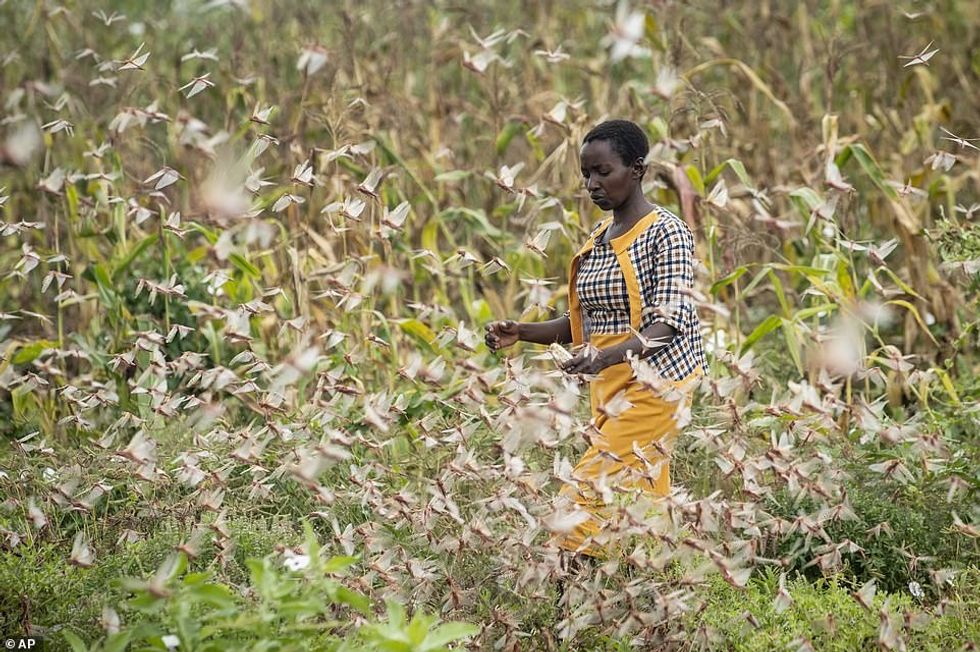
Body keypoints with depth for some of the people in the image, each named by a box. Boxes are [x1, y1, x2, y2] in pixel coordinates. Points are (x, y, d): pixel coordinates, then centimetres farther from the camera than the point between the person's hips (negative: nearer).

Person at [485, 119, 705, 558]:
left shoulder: (667, 233, -11)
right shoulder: (597, 240, 13)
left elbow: (666, 325, -20)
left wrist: (607, 356, -37)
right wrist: (520, 333, 0)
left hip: (653, 386, -8)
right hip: (608, 389, 8)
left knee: (586, 497, -16)